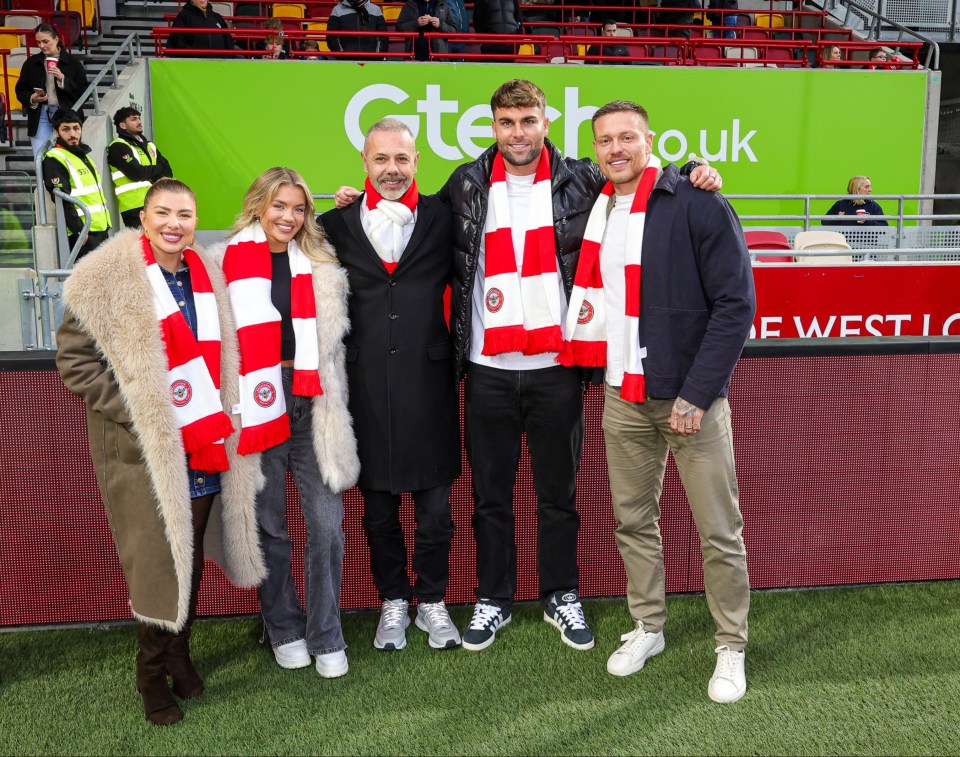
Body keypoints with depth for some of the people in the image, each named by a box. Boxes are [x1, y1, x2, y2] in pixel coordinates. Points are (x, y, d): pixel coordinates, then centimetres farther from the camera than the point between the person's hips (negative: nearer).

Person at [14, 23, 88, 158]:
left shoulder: (73, 62, 1)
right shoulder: (31, 62, 9)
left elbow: (83, 92, -4)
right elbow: (20, 90, 13)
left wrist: (63, 79, -16)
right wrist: (32, 98, -8)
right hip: (40, 116, 2)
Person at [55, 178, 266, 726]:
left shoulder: (207, 277, 8)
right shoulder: (106, 279, -9)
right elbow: (75, 361, -8)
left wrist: (217, 421, 7)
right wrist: (143, 413, -13)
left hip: (203, 448, 5)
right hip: (143, 450, -5)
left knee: (191, 556, 15)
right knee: (157, 561, 2)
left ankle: (180, 653, 35)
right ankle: (152, 673, 23)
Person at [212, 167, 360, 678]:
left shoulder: (320, 266, 10)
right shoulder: (228, 264, -1)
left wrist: (332, 405, 12)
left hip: (309, 404, 2)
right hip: (258, 404, -2)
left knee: (326, 524, -1)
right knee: (269, 525, 10)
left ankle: (325, 636, 15)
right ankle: (283, 629, 28)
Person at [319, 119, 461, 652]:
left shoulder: (441, 217, 4)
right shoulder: (337, 224, 5)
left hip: (428, 382, 0)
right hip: (366, 385, 1)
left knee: (434, 505, 9)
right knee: (378, 505, 12)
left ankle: (432, 601, 28)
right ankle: (393, 602, 31)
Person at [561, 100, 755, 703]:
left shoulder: (699, 205, -10)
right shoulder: (596, 213, 9)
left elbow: (736, 303, -13)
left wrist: (696, 394, -17)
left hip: (692, 395, -5)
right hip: (623, 397, 6)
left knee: (719, 531, 3)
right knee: (633, 521, 14)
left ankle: (731, 647, 19)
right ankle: (648, 628, 31)